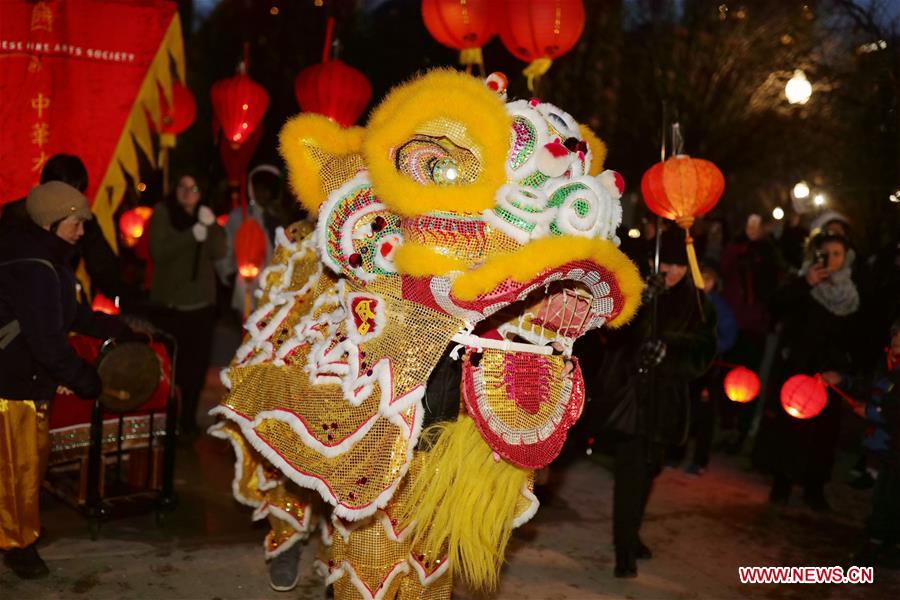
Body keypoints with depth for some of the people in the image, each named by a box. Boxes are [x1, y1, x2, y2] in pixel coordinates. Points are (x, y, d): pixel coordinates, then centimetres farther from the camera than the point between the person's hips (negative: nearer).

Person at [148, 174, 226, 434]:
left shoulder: (205, 215, 11)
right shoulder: (162, 213, -1)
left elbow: (219, 252, -1)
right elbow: (158, 252, -13)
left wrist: (211, 226, -17)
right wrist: (191, 235, -21)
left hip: (202, 303, 3)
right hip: (169, 303, -3)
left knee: (198, 364, 3)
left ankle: (189, 418, 16)